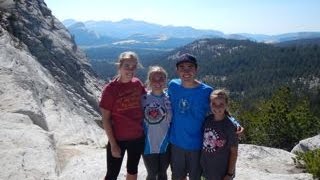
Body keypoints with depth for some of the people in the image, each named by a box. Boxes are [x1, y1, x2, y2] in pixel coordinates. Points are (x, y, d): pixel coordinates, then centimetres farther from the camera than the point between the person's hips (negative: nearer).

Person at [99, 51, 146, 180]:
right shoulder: (110, 89, -16)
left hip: (138, 137, 4)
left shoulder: (137, 84, -5)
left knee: (132, 169, 23)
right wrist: (113, 144, -13)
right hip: (118, 139, -4)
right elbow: (105, 119, -13)